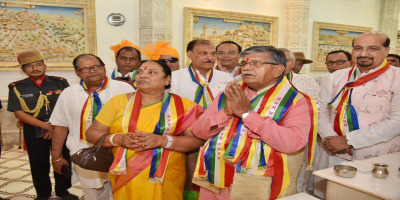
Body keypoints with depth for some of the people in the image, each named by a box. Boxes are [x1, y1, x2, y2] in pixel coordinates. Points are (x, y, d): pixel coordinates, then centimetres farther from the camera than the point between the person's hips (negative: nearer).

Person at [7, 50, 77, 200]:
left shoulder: (60, 83, 1)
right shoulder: (17, 87, 1)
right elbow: (19, 113, -5)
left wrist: (56, 127, -11)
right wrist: (47, 126, -14)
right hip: (34, 131, 0)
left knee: (63, 160, 5)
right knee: (39, 164, 9)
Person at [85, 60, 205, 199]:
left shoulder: (183, 106, 0)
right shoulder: (119, 101, 5)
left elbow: (198, 140, -8)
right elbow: (91, 133, 4)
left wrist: (163, 140, -21)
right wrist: (118, 139, -14)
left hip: (165, 182, -1)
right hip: (124, 182, 2)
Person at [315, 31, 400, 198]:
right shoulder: (337, 77, 6)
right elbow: (321, 110, 5)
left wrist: (348, 141, -16)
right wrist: (330, 138, -13)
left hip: (376, 160, -3)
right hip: (333, 156, 3)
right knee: (323, 194, 11)